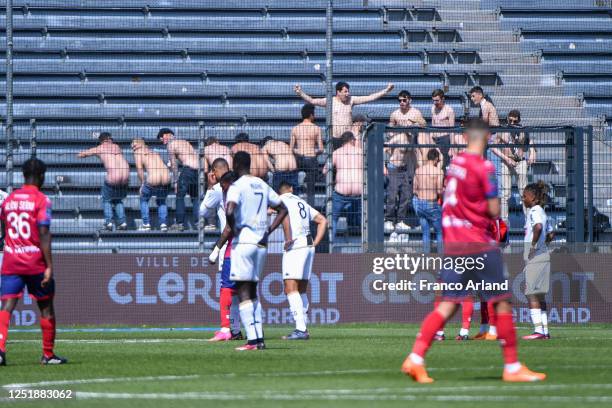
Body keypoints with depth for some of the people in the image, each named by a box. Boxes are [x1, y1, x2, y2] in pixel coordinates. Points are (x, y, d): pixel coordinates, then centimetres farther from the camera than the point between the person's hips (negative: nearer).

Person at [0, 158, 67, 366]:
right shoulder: (41, 200, -8)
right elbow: (44, 234, -14)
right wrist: (49, 266, -15)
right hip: (36, 262, -4)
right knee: (46, 308, 11)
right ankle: (48, 354, 18)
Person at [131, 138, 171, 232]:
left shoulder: (138, 152, 13)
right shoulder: (154, 153, 28)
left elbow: (139, 169, 0)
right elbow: (163, 167, 19)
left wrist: (142, 184, 9)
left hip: (153, 180, -4)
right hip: (166, 178, 4)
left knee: (144, 199, 23)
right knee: (161, 201, 29)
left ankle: (146, 224, 17)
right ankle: (163, 223, 17)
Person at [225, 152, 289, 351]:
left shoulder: (237, 186, -9)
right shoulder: (262, 185, 13)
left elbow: (230, 211, -26)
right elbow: (283, 209, 20)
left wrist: (232, 229, -9)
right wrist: (268, 231, 14)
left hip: (243, 242, -7)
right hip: (261, 244, 7)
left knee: (243, 293, -7)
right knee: (252, 291, 16)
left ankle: (252, 339, -16)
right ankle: (259, 338, 10)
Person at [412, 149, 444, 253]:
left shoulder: (418, 170, 4)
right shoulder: (438, 171, -11)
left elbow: (415, 190, 7)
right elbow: (439, 191, -13)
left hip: (420, 203, 5)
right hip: (432, 204, -5)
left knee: (425, 233, 12)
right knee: (440, 232, 9)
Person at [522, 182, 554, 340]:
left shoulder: (535, 211, -12)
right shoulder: (541, 211, 17)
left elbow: (538, 227, -32)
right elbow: (551, 235, 24)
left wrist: (533, 245, -23)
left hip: (535, 257, -10)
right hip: (542, 256, 10)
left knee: (532, 295, -9)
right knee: (539, 296, 12)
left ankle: (539, 330, -14)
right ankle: (544, 330, 13)